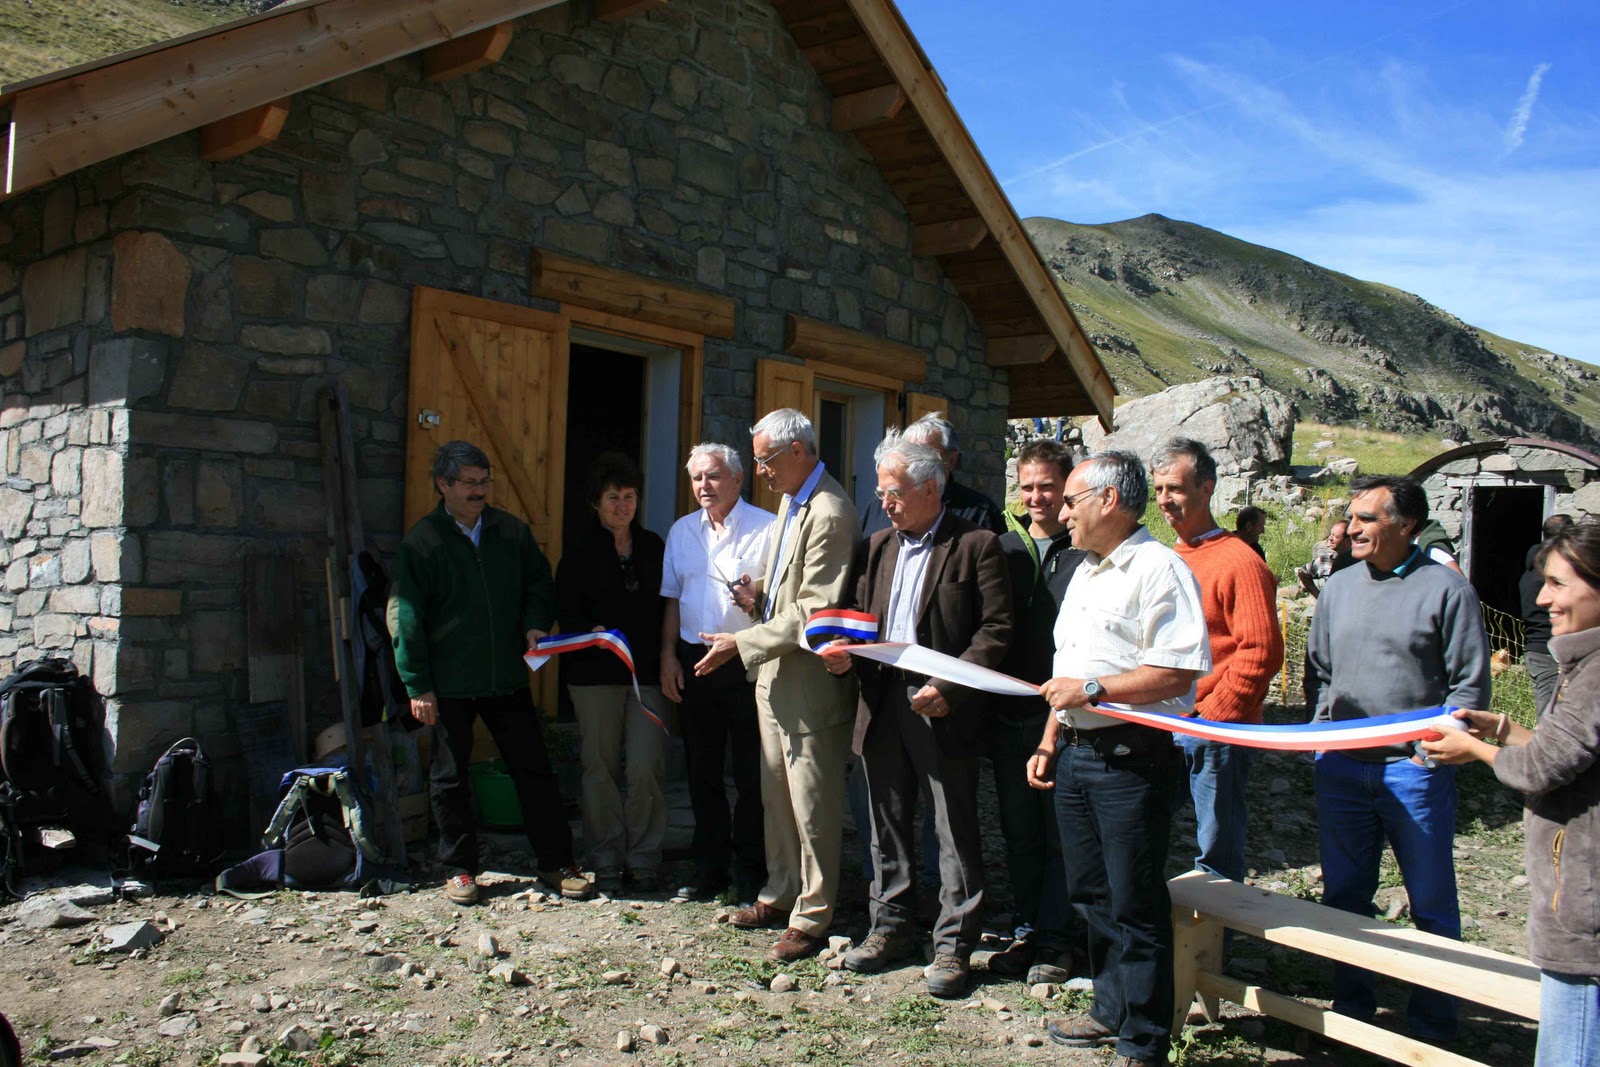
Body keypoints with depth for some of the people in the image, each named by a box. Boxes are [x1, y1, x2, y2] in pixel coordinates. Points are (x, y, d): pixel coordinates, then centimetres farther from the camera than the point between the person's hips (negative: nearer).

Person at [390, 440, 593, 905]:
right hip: (449, 684, -3)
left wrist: (536, 623, -4)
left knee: (534, 770, 6)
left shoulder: (511, 531, 6)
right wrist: (417, 686, -10)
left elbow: (539, 580, 17)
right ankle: (460, 869, 23)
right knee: (451, 779, 8)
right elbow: (405, 617, -6)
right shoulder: (422, 541, -5)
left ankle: (556, 863, 16)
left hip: (508, 678, 3)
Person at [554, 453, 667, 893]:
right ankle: (606, 859, 16)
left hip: (647, 671, 1)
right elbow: (566, 610, -2)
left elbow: (667, 607, 15)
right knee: (600, 767, 3)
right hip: (595, 672, -1)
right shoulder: (581, 549, 4)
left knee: (645, 768, -6)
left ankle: (644, 856, 8)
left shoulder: (653, 547, 12)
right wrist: (593, 633, -22)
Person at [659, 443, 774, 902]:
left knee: (751, 772, 1)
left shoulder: (766, 528, -3)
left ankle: (751, 869, 13)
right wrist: (668, 655, 10)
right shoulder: (681, 531, 13)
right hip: (693, 661, 5)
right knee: (702, 770, 12)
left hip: (748, 663, -5)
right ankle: (709, 866, 24)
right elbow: (673, 598, 17)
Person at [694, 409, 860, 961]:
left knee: (812, 804, 3)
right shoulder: (790, 501, 10)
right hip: (776, 673, 10)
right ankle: (780, 894, 34)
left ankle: (812, 917, 15)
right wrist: (759, 595, 3)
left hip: (810, 681, -10)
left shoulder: (828, 514, -21)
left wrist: (742, 644, -19)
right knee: (776, 794, 19)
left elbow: (814, 612, -23)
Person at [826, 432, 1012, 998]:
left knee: (955, 831, 2)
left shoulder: (976, 546, -5)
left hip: (943, 711, -6)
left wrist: (948, 688, -19)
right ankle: (892, 925, 29)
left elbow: (996, 629, -11)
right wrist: (847, 653, -1)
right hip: (882, 705, 6)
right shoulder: (879, 546, 15)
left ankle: (953, 944, 13)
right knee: (888, 826, 15)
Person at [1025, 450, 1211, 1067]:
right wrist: (1049, 742, 16)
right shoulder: (1085, 573, 18)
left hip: (1130, 756, -9)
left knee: (1135, 905, 0)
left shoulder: (1157, 569, -12)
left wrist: (1093, 689, -18)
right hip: (1075, 754, 9)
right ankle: (1110, 1011, 33)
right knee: (1090, 895, 17)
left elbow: (1181, 671, -21)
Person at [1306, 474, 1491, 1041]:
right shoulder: (1338, 587, 10)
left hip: (1413, 769, -5)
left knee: (1431, 903, 6)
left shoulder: (1444, 587, -5)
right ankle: (1351, 1010, 27)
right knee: (1343, 895, 13)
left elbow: (1470, 683, -5)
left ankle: (1432, 1026, 20)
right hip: (1340, 766, 5)